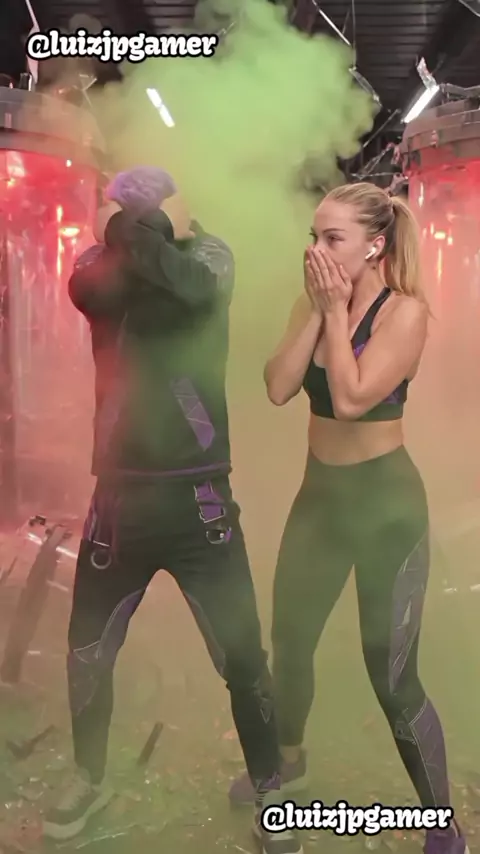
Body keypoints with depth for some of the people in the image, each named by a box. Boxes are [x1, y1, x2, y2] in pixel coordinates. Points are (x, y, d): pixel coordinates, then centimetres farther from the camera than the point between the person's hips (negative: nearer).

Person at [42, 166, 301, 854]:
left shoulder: (207, 254, -1)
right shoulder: (103, 266, 5)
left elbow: (193, 286, -25)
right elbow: (88, 287, -20)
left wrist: (136, 236, -14)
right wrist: (144, 232, -18)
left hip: (197, 497, -3)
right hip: (120, 495, 3)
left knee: (242, 658, 4)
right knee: (87, 653, 16)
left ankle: (269, 791, 28)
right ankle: (90, 779, 42)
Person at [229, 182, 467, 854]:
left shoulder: (405, 310, -17)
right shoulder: (314, 303, 2)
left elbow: (351, 398, -28)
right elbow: (278, 389, -10)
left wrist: (337, 308, -19)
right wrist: (317, 309, -14)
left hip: (386, 501, -6)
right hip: (319, 493, 7)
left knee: (391, 675, 1)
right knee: (289, 642, 20)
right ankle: (288, 765, 48)